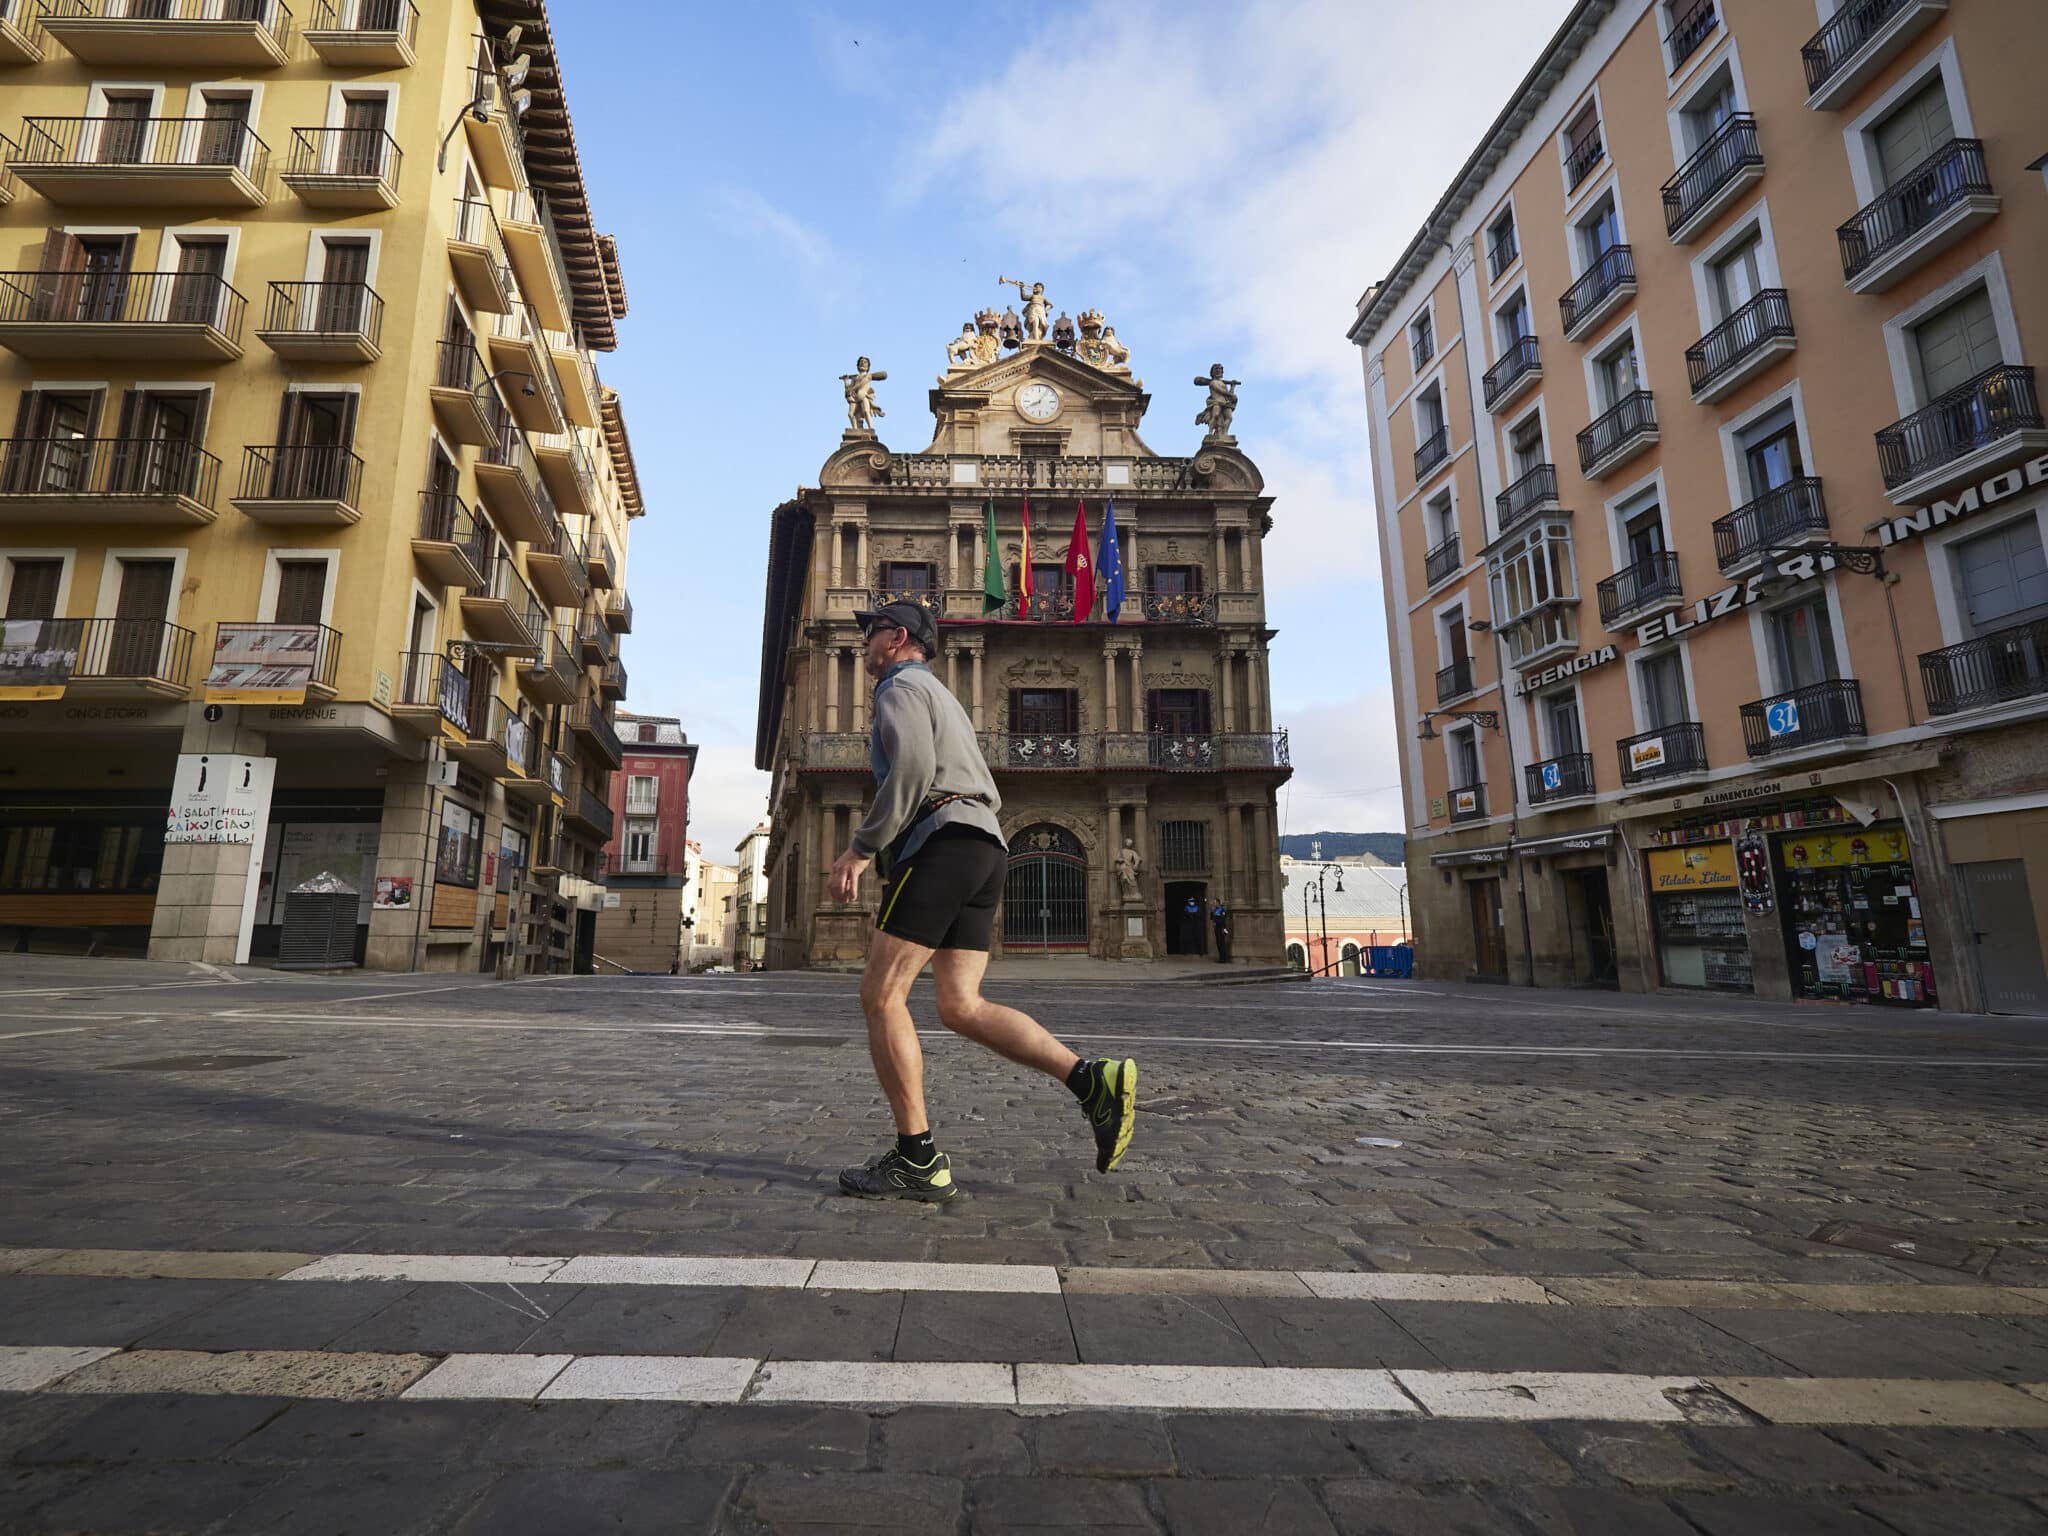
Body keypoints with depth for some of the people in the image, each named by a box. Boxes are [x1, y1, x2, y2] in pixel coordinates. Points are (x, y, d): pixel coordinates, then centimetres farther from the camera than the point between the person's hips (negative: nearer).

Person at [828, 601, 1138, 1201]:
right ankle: (1093, 1080, -10)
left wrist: (861, 848, -14)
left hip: (940, 844, -9)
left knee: (881, 996, -6)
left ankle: (917, 1159, -6)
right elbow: (988, 798, 29)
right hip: (986, 850, 9)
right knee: (962, 1008, 2)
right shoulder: (946, 704, 33)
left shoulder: (901, 688, 4)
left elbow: (912, 769, -17)